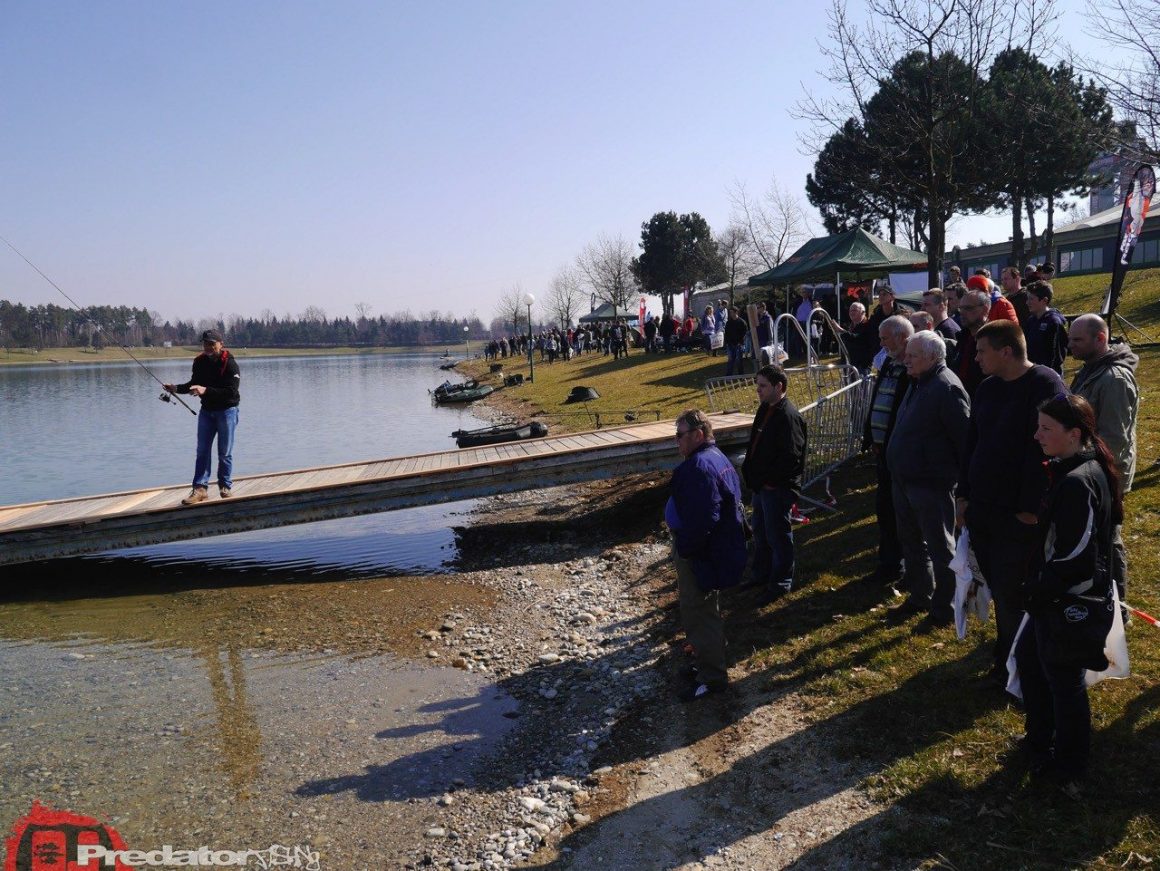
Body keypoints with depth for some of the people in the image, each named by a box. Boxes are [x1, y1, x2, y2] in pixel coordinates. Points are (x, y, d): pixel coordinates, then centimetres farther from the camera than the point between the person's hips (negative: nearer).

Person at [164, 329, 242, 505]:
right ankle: (200, 489, 4)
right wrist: (177, 388, -3)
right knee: (202, 451, 2)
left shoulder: (229, 363, -17)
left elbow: (231, 391, -25)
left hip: (227, 410, -5)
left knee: (225, 452, 3)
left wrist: (206, 390, -32)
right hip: (206, 410, 5)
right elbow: (194, 384, 14)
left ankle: (225, 486, 17)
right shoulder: (200, 361, 2)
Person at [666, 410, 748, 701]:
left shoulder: (699, 467, -26)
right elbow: (731, 503, 17)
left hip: (699, 555, -11)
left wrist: (685, 548, -18)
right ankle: (709, 662, 37)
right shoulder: (718, 459, 9)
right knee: (707, 609, 23)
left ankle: (712, 676, 12)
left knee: (698, 614, 1)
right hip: (719, 546, 11)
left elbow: (702, 519, -31)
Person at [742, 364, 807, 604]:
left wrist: (768, 480, -17)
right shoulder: (765, 410, 8)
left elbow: (791, 457, -24)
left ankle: (780, 583, 19)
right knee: (760, 532, 21)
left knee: (777, 535, 4)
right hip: (761, 485, 9)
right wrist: (750, 471, 8)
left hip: (778, 488, -9)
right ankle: (761, 575, 38)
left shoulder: (789, 416, -22)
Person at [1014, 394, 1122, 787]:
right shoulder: (1077, 470, 4)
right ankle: (1040, 740, 40)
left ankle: (1067, 766, 29)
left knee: (1063, 681, 8)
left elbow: (1074, 559, -27)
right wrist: (1038, 589, 13)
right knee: (1027, 659, 23)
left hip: (1070, 606, -10)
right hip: (1056, 598, 10)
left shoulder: (1077, 482, -27)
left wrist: (1037, 592, -15)